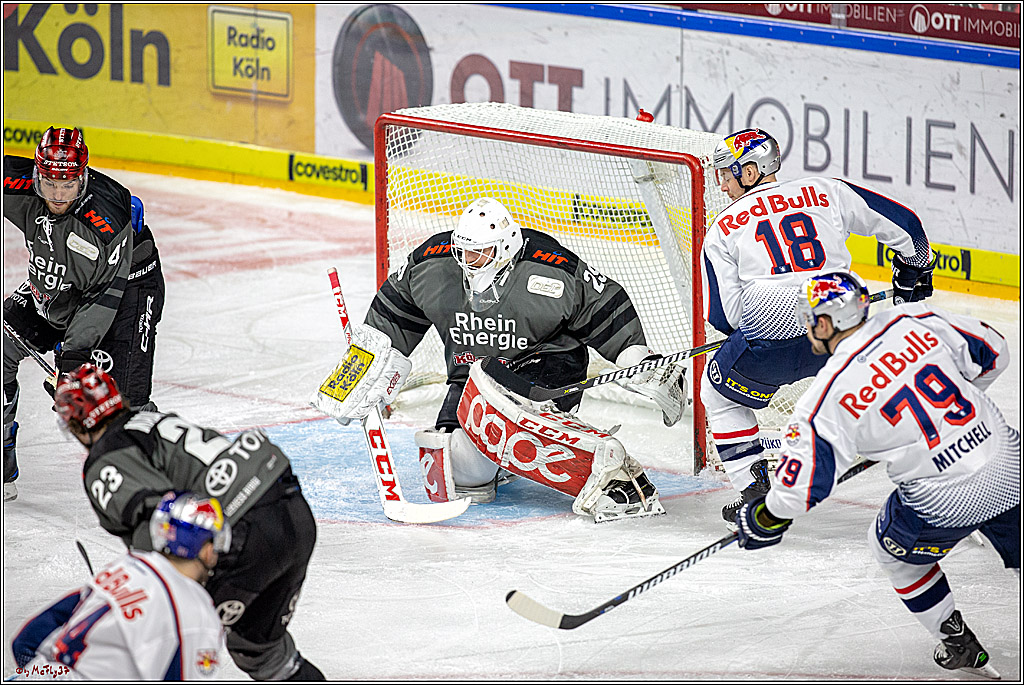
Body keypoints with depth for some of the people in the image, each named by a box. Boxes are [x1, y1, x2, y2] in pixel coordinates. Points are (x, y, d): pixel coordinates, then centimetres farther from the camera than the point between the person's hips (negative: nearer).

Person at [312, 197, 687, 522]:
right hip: (474, 372, 5)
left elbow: (607, 310, -9)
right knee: (449, 478, -19)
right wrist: (365, 379, 10)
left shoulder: (551, 270, -21)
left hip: (549, 365, -5)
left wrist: (645, 365, -12)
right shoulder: (432, 262, -8)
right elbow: (394, 312, 9)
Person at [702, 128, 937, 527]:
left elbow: (724, 315, 7)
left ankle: (753, 487, 15)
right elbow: (903, 227, 17)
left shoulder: (724, 228, 11)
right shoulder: (827, 194, 14)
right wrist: (914, 271, 37)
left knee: (719, 396, 25)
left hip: (769, 343, -2)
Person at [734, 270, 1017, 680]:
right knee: (1018, 551, 25)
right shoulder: (915, 321, 0)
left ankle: (957, 645, 32)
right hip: (1007, 461, 4)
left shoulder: (829, 394, -11)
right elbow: (991, 352, 12)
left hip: (945, 501, -4)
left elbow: (804, 480, -10)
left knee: (894, 550, 25)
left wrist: (766, 519, 9)